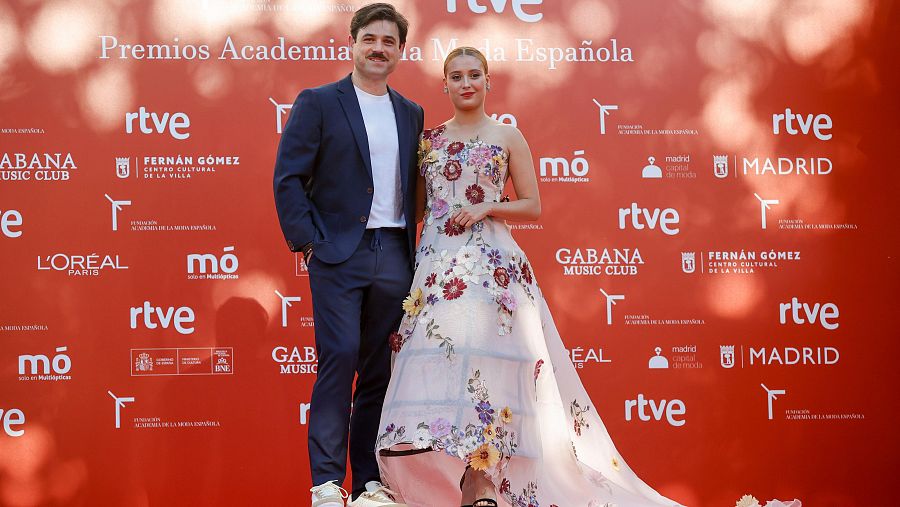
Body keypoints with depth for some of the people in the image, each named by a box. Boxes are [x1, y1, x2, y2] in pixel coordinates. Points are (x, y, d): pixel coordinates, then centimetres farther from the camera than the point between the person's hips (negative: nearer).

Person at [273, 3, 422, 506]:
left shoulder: (412, 114, 15)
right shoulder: (318, 103, 1)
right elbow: (289, 177, -3)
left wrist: (414, 247, 7)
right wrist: (306, 240, -9)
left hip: (394, 256, 4)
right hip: (339, 252, -4)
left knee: (381, 369, 5)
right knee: (340, 357, -12)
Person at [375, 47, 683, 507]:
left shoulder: (507, 137, 8)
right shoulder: (428, 139, 15)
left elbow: (532, 207, 5)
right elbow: (415, 205, 17)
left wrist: (486, 208, -9)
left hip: (490, 262, -3)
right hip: (436, 262, 3)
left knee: (483, 359, -14)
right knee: (435, 361, -6)